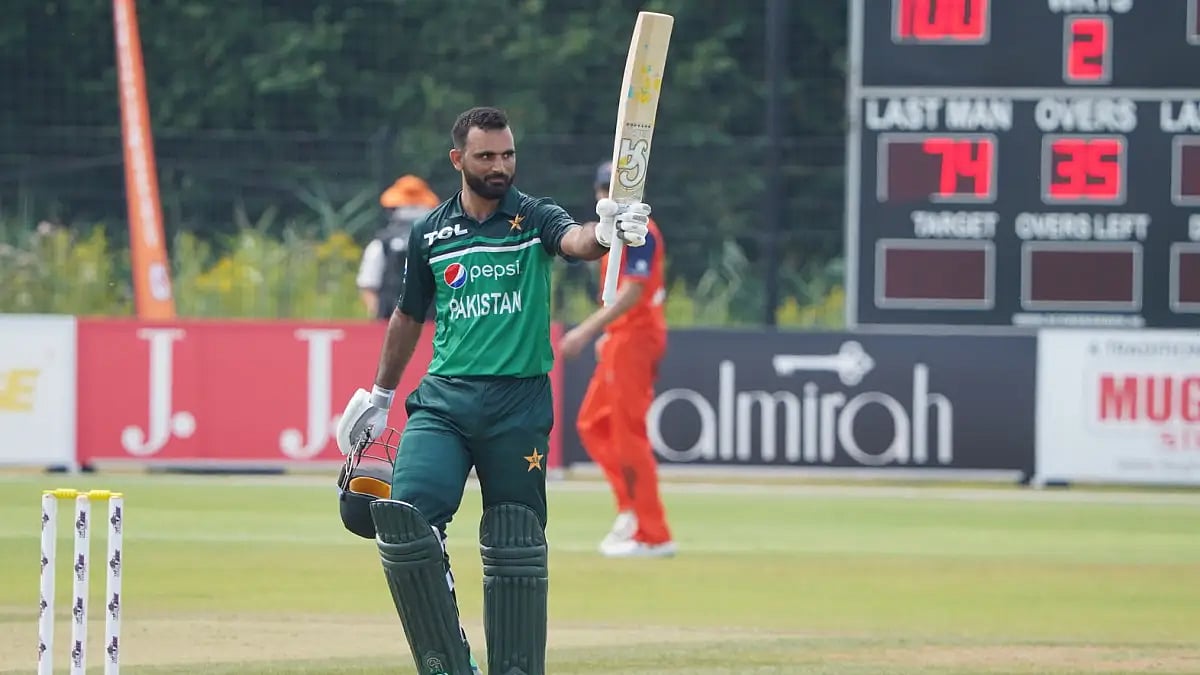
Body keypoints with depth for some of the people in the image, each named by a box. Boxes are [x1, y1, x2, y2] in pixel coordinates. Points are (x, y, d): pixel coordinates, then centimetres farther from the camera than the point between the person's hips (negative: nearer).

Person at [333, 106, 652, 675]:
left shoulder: (535, 218, 1)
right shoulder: (430, 233, 9)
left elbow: (574, 241, -22)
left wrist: (606, 233, -45)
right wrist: (380, 394, 29)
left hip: (519, 402, -1)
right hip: (443, 398, 1)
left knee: (515, 545, 2)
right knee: (404, 517, -18)